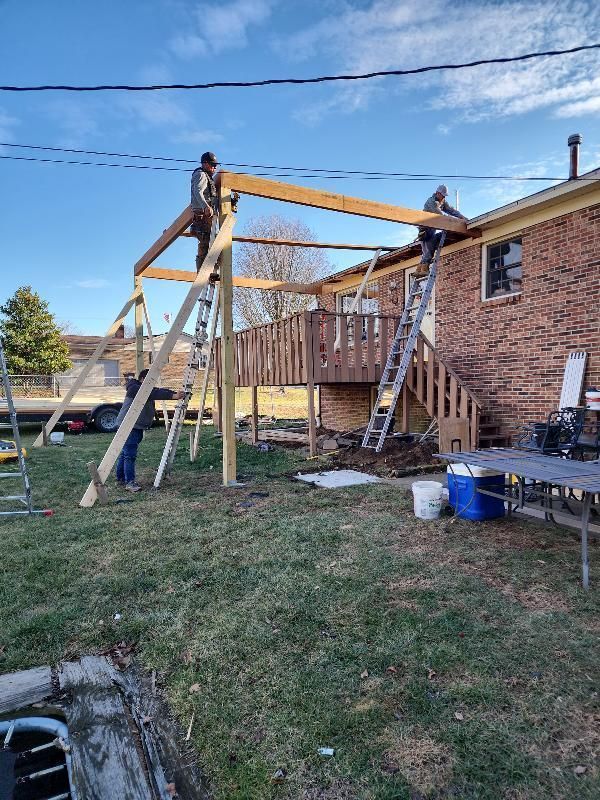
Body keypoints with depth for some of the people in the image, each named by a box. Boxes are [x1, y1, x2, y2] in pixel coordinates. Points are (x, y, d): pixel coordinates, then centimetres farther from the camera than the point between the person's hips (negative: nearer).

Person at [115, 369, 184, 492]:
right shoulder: (134, 388, -15)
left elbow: (159, 391, 8)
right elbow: (155, 394, -25)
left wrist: (176, 394, -5)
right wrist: (173, 396, -31)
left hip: (137, 427, 10)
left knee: (125, 453, 15)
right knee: (130, 455, -11)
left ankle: (120, 478, 23)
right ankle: (129, 482, -9)